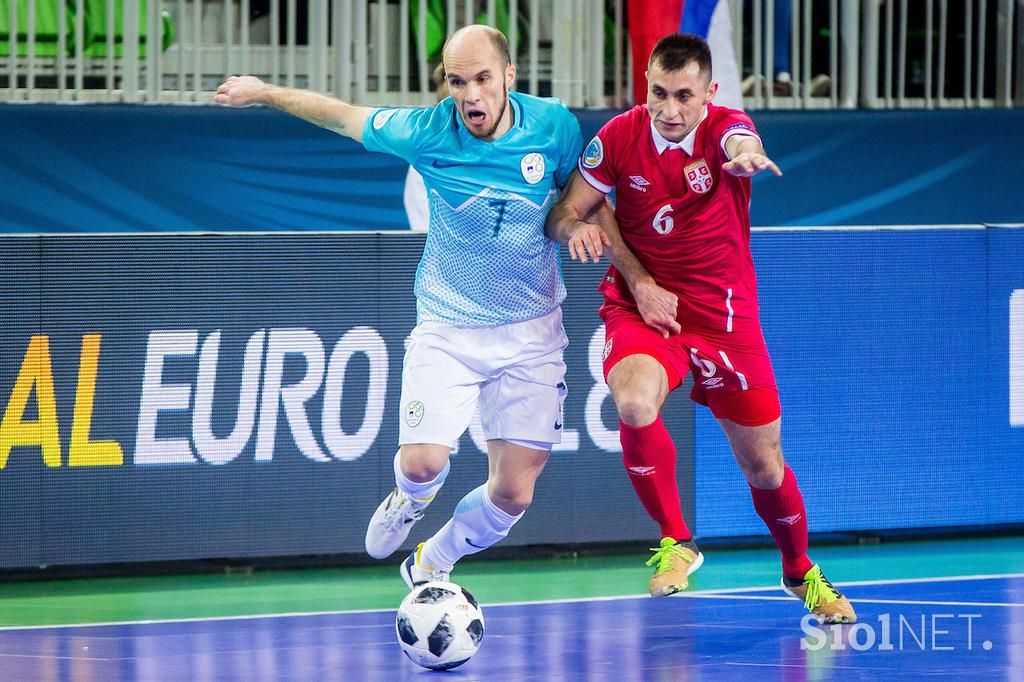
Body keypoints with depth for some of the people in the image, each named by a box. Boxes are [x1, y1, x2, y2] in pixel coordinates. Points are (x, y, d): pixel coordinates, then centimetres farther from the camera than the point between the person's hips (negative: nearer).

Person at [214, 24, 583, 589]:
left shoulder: (554, 126, -10)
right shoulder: (427, 132, -13)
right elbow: (344, 116, 3)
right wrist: (263, 93, 12)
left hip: (531, 332, 1)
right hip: (445, 327, -1)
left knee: (513, 493, -3)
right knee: (422, 462, -18)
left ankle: (429, 566, 29)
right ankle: (408, 501, 23)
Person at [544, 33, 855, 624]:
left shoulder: (725, 128, -15)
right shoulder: (619, 137, -9)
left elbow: (742, 144, -41)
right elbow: (564, 216, -2)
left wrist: (745, 156, -64)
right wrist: (582, 226, -24)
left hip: (724, 315, 0)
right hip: (642, 307, 0)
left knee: (764, 467, 8)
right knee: (634, 403, -33)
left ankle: (801, 572, 38)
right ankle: (677, 543, -12)